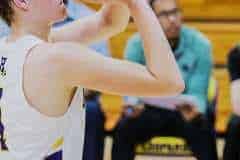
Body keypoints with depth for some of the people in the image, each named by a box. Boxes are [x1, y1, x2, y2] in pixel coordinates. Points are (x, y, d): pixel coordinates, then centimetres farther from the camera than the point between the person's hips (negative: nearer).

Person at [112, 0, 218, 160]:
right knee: (124, 129, -29)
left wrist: (195, 108, -38)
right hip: (149, 111, 1)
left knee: (204, 131, -32)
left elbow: (197, 92, -14)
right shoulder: (137, 44, -10)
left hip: (184, 112, -1)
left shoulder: (200, 44, -12)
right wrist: (133, 104, -35)